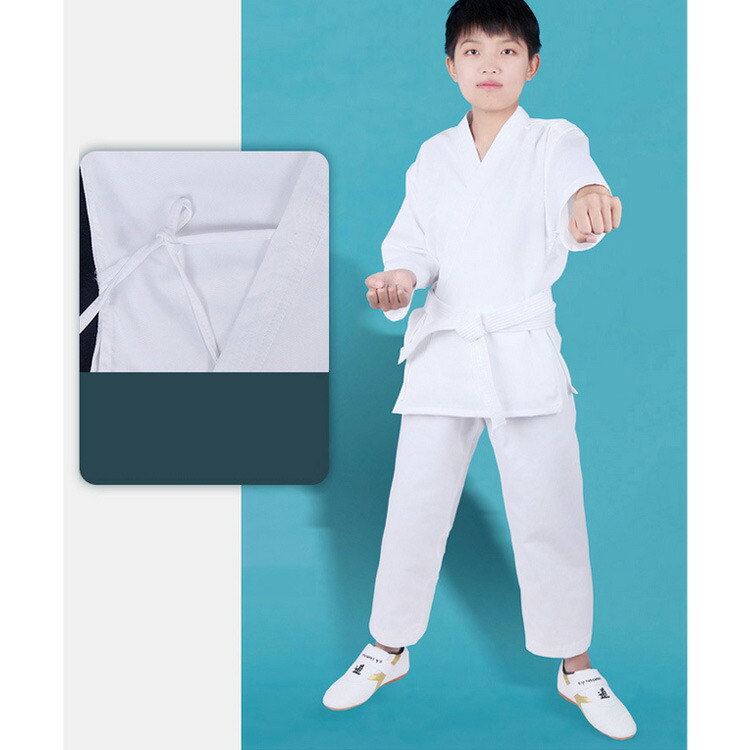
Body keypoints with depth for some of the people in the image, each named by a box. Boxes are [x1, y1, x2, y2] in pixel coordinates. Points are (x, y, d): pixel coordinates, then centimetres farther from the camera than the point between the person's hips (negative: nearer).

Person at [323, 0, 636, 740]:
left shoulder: (554, 141, 0)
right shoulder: (433, 157, 10)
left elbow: (572, 184, -23)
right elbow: (412, 241, 7)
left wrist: (590, 200, -47)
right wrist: (398, 279, -17)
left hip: (525, 351, -2)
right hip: (443, 348, 3)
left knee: (550, 513, 3)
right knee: (414, 507, 8)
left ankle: (575, 666, 23)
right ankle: (389, 647, 29)